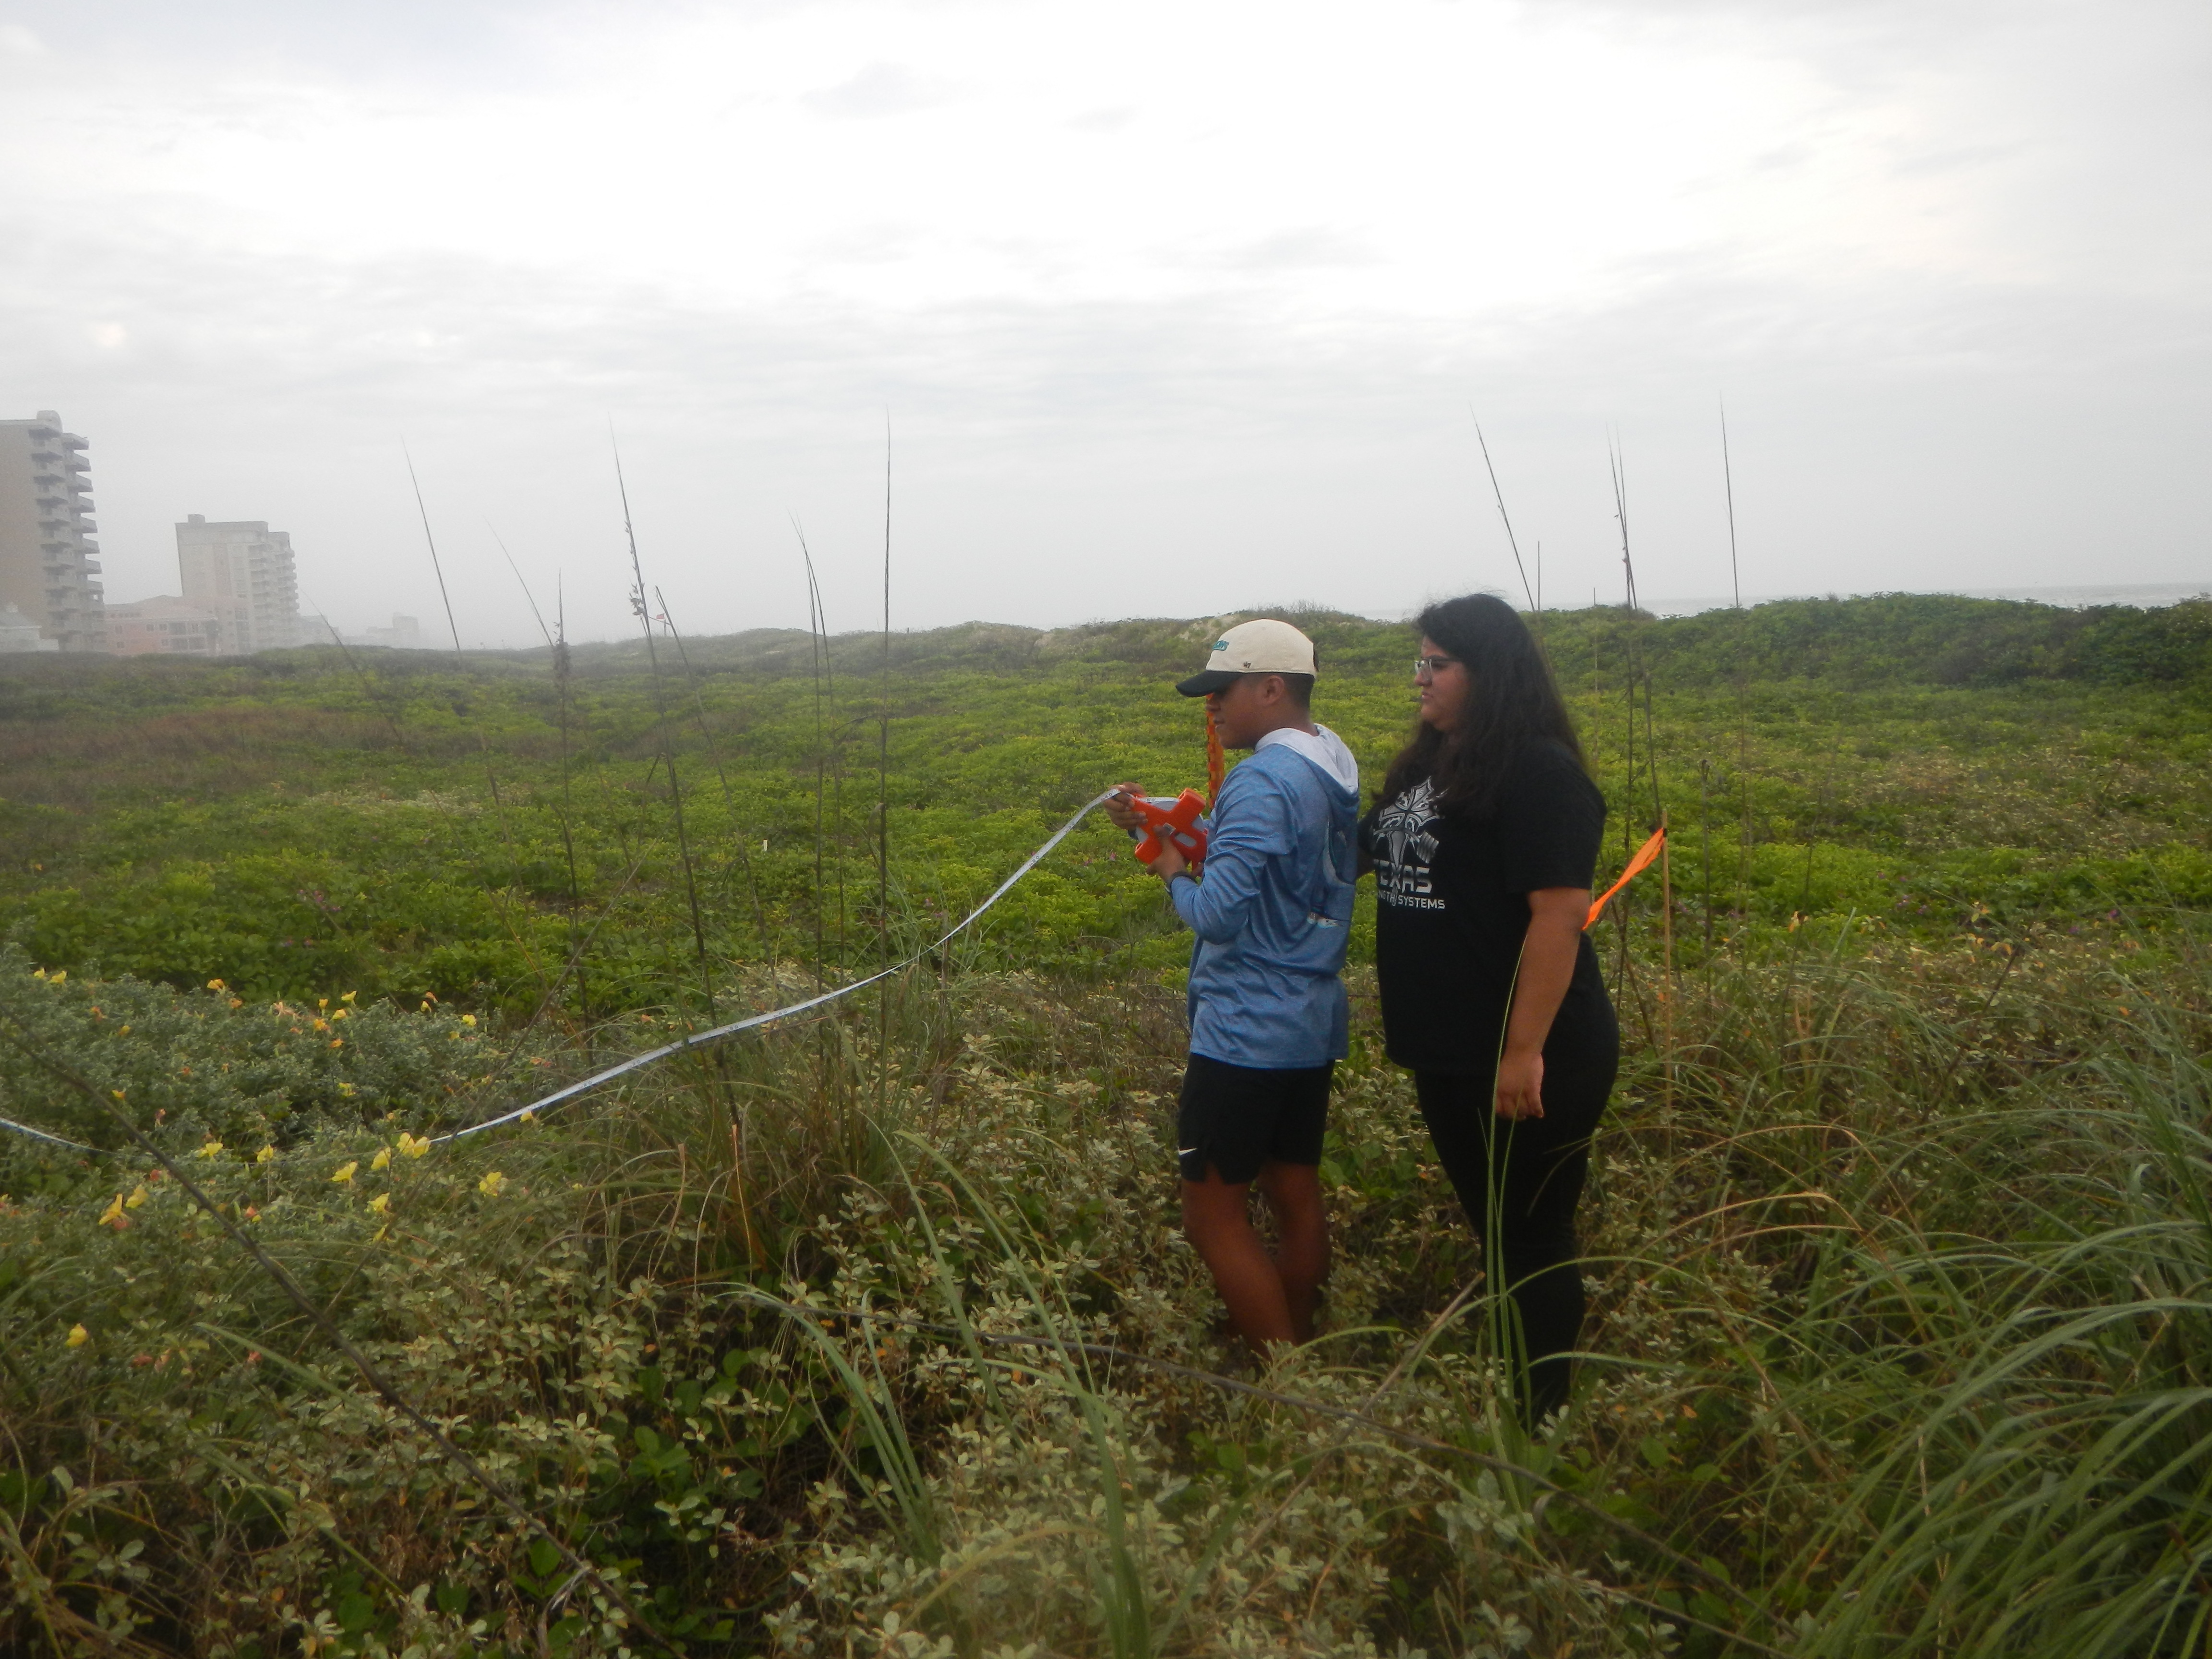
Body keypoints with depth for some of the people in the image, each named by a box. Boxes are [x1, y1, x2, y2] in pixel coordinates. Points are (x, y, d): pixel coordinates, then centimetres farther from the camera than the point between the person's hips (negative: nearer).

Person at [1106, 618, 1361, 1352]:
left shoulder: (1265, 781, -20)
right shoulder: (1335, 769, 9)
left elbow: (1218, 913, -24)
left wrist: (1176, 876, -5)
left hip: (1245, 1034, -10)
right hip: (1313, 1023, 10)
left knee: (1213, 1214, 0)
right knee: (1295, 1194, 17)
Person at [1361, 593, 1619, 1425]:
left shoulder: (1538, 771, -16)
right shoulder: (1428, 765, 11)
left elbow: (1560, 911, -22)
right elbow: (1362, 852, 22)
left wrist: (1527, 1051, -25)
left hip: (1529, 1063, -9)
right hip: (1451, 1055, 9)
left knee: (1531, 1238, 5)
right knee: (1490, 1231, 19)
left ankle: (1542, 1425, 21)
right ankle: (1495, 1397, 35)